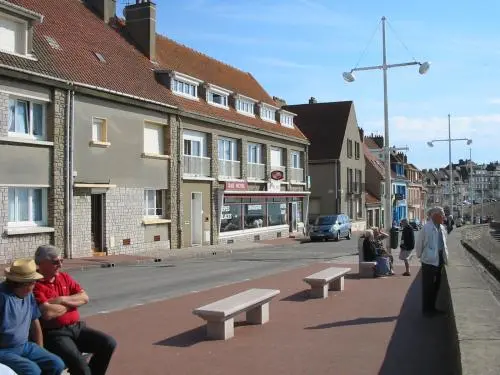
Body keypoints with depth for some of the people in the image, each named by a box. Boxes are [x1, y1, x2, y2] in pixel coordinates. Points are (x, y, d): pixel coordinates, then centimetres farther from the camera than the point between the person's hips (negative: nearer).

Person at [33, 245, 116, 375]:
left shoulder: (64, 277, 12)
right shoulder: (34, 284, -12)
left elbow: (84, 297, 6)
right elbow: (48, 313, -23)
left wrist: (62, 300, -12)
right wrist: (72, 303, -4)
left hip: (77, 327, 7)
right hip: (54, 334, -7)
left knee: (108, 343, -6)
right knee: (78, 362, -30)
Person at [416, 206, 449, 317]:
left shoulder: (442, 228, 8)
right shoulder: (427, 228, -16)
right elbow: (419, 244, -9)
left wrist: (445, 256, 12)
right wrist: (420, 256, 1)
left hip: (439, 260, 8)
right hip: (429, 260, -8)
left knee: (436, 285, 17)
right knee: (428, 286, 2)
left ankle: (432, 307, 30)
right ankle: (426, 309, 13)